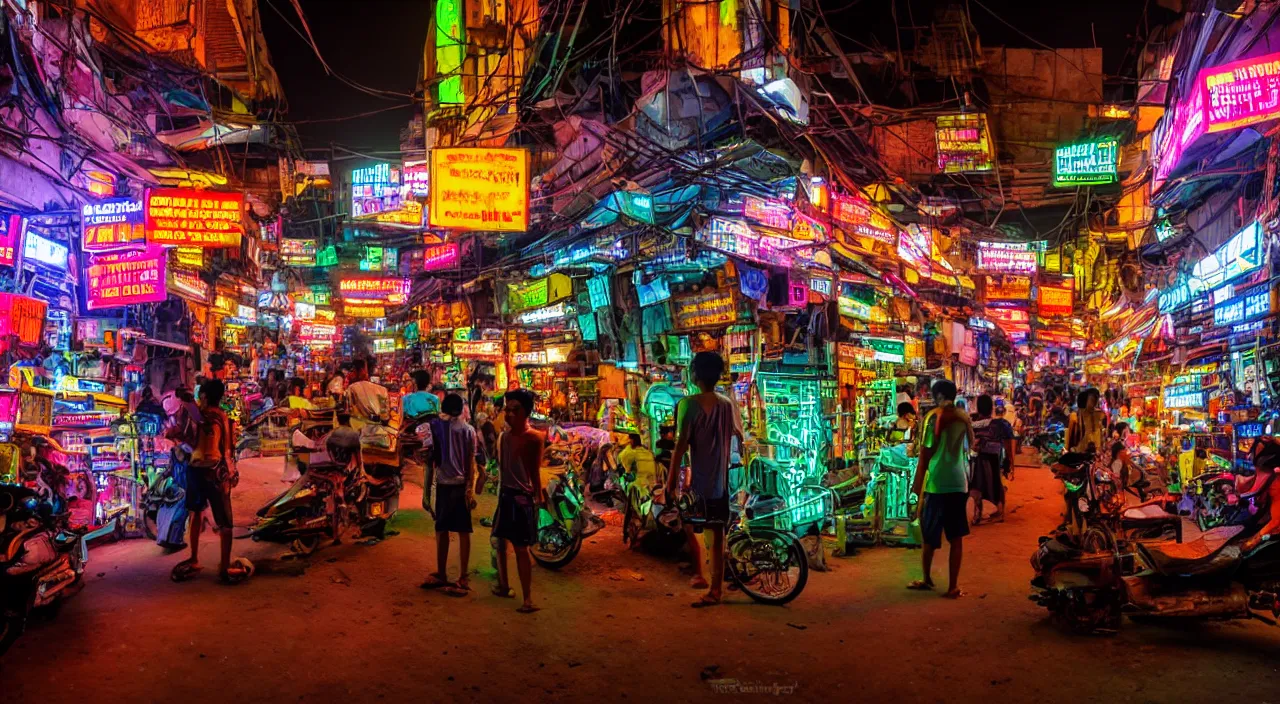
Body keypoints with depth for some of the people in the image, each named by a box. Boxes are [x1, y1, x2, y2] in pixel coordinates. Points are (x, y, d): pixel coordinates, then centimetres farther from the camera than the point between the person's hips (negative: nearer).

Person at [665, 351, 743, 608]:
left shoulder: (689, 404, -13)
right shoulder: (728, 405, 4)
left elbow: (681, 446, -16)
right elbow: (741, 440, 11)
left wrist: (672, 481, -10)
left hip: (699, 480, -5)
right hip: (723, 479, 5)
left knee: (689, 525, 14)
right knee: (717, 534, 10)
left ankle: (699, 575, 11)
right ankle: (716, 589, 16)